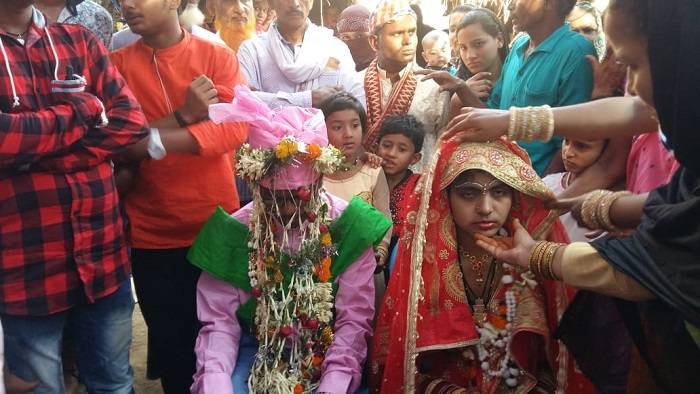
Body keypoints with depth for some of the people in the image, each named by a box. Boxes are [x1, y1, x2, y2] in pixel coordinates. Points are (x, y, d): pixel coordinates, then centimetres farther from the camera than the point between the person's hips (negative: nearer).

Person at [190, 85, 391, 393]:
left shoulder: (346, 226, -10)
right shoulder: (234, 231, -7)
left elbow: (354, 319, -10)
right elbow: (219, 321, -8)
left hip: (324, 350, 0)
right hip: (257, 349, 0)